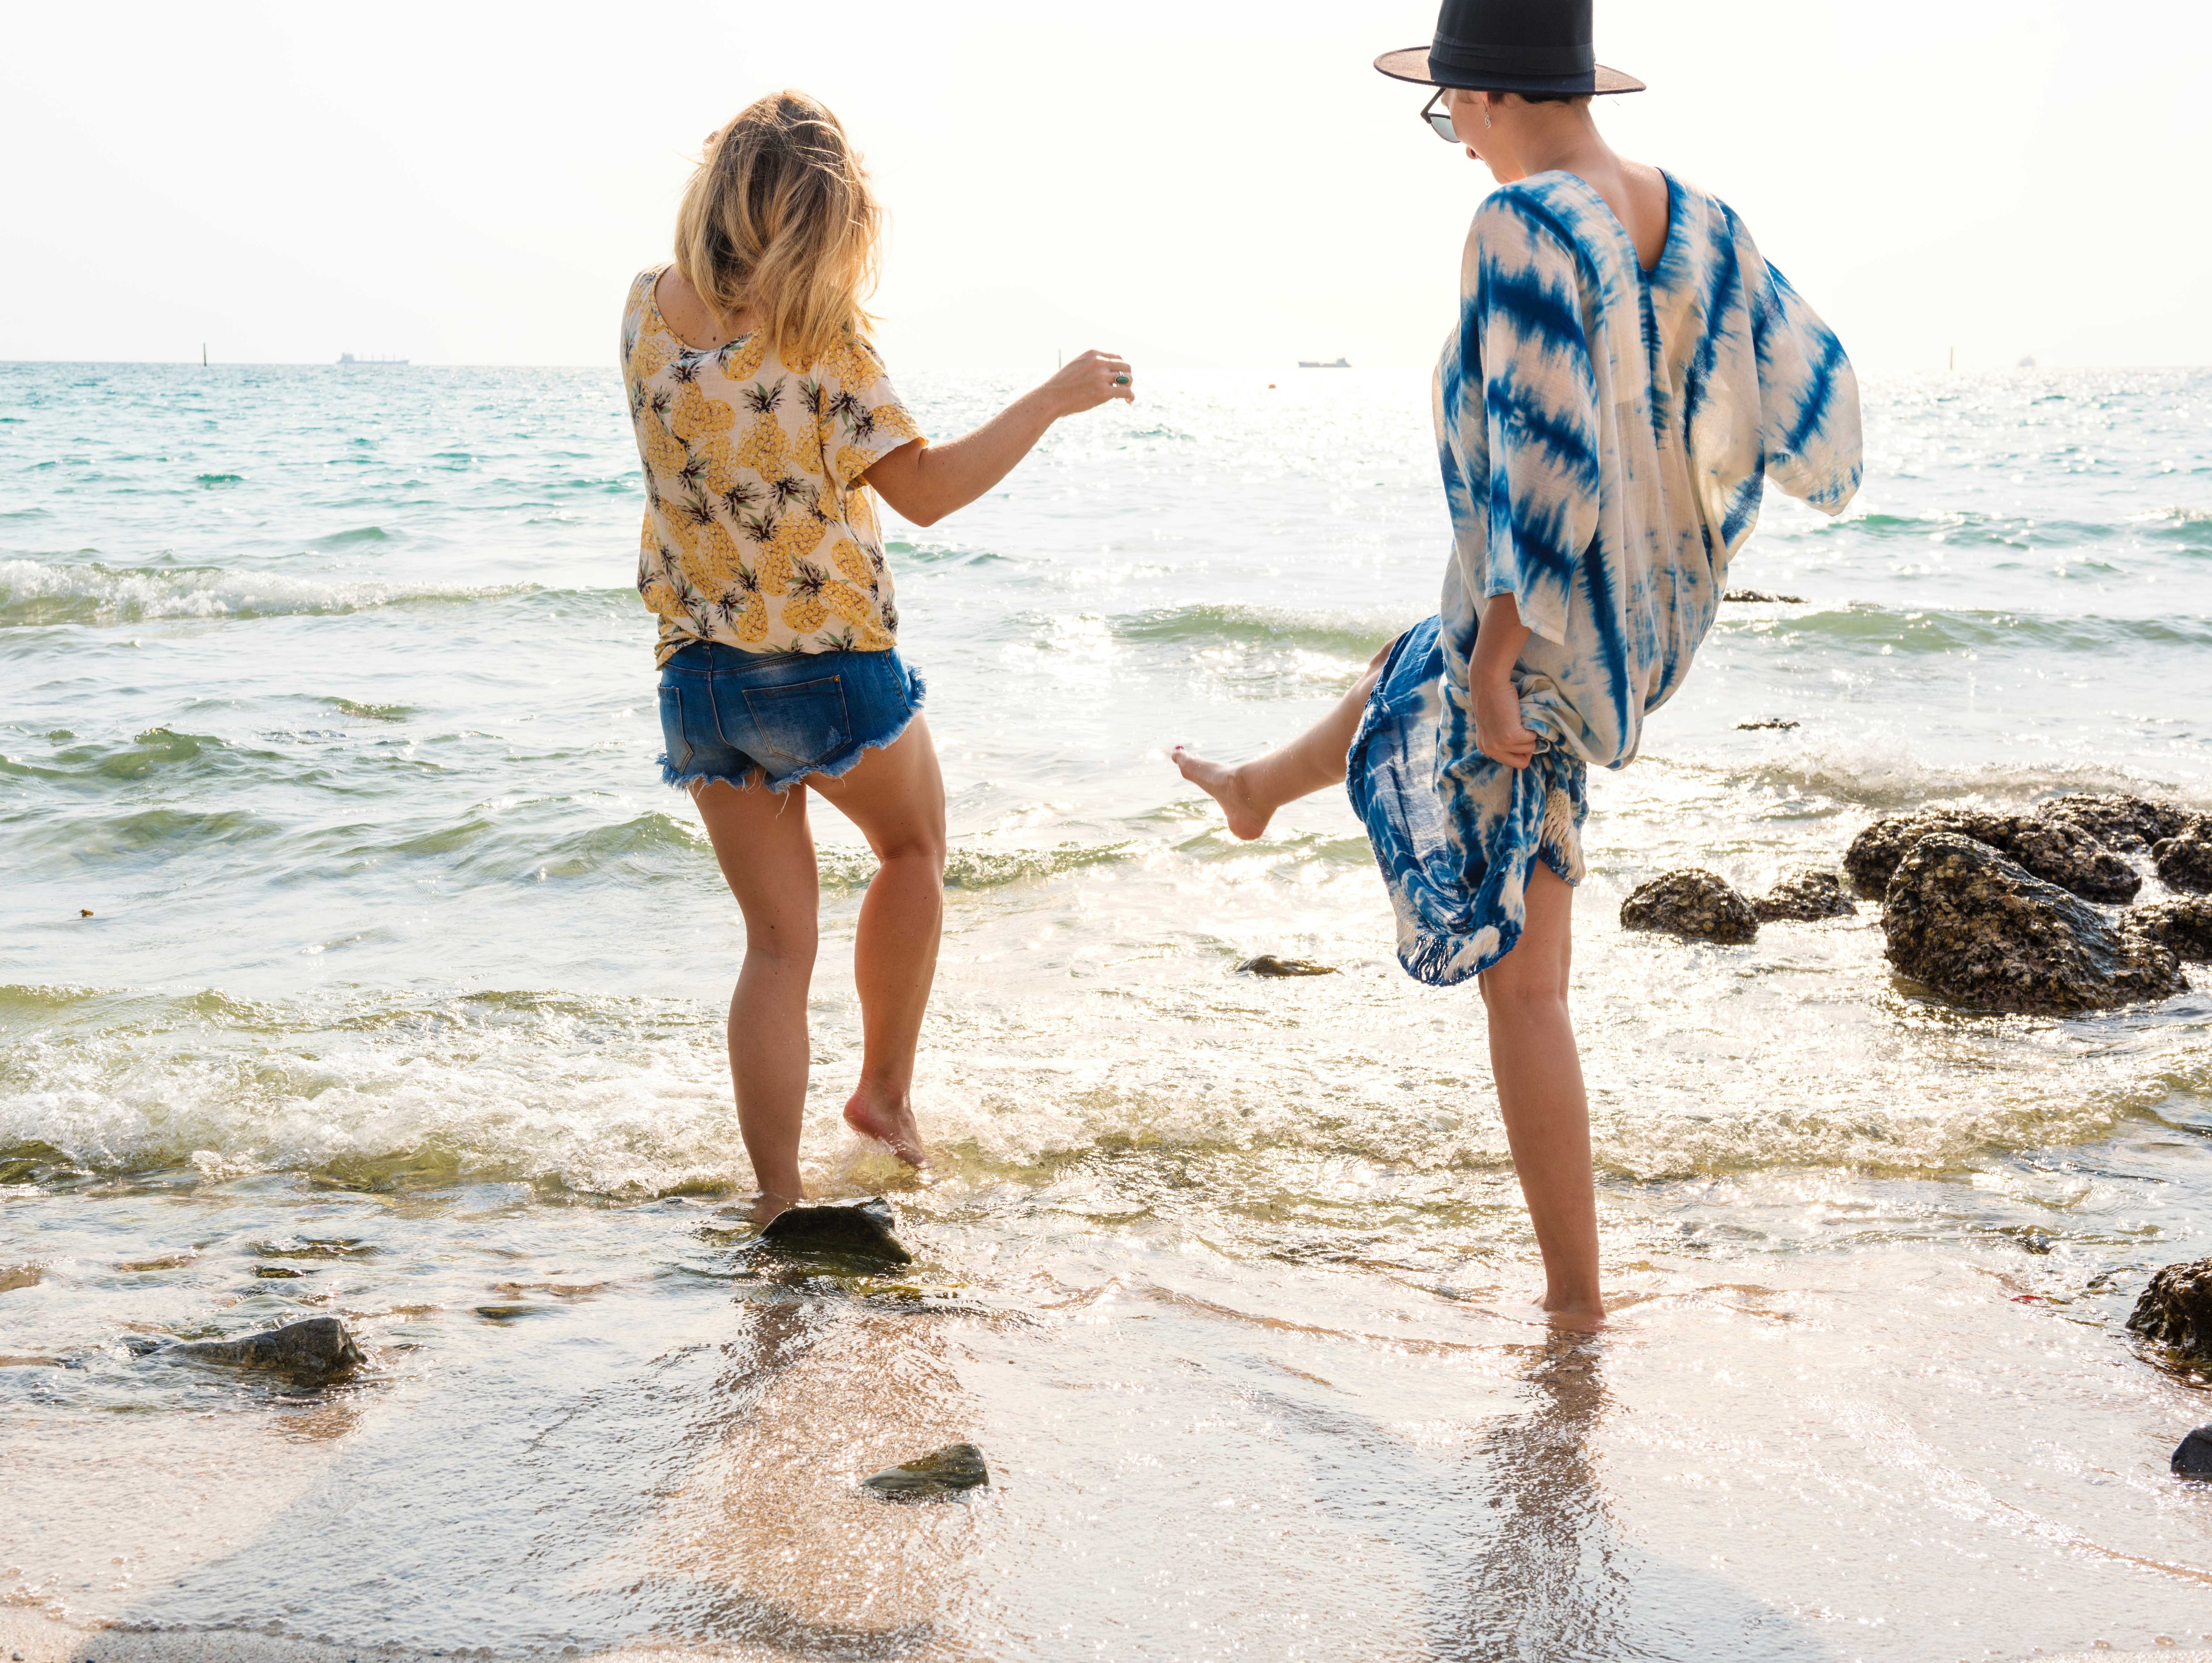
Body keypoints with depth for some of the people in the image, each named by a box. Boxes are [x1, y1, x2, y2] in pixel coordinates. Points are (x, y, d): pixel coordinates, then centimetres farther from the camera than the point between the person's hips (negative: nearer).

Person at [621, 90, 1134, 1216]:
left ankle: (778, 1204, 12)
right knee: (913, 845, 27)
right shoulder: (823, 343, -17)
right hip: (837, 671, -4)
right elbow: (924, 490, -20)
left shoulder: (649, 309, 0)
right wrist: (1051, 403, -13)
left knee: (777, 942, 12)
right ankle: (886, 1091, 29)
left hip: (702, 678, 4)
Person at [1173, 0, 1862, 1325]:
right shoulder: (1693, 221, -4)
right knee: (1407, 675, 38)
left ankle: (1578, 1297, 23)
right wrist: (1823, 461, 27)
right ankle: (1258, 793, 72)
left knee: (1525, 981, 9)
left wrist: (1494, 664, -24)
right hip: (1648, 626, 9)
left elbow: (1539, 463, -32)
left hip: (1539, 647, -9)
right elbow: (1806, 382, 4)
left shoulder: (1522, 229, -28)